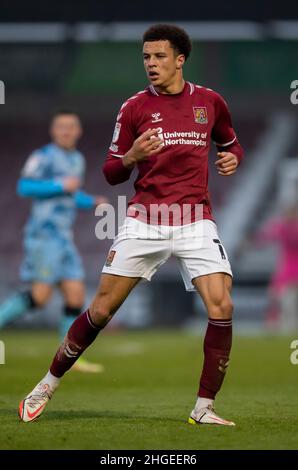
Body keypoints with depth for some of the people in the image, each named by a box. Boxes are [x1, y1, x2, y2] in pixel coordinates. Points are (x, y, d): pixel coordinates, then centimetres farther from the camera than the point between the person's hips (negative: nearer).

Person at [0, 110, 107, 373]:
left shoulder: (77, 160, 20)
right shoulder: (44, 156, -5)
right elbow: (24, 187, -15)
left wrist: (93, 202, 16)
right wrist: (61, 185, -18)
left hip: (63, 239, 8)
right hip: (44, 234, -8)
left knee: (76, 296, 0)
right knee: (40, 296, -16)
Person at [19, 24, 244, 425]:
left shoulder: (209, 101, 6)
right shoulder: (134, 107, 2)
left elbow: (230, 143, 24)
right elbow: (111, 174, 5)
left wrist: (232, 158, 0)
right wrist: (132, 156, -17)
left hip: (195, 221, 1)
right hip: (144, 221, -1)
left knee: (222, 308, -16)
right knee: (101, 309, -1)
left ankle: (204, 409, -5)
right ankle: (47, 385, 17)